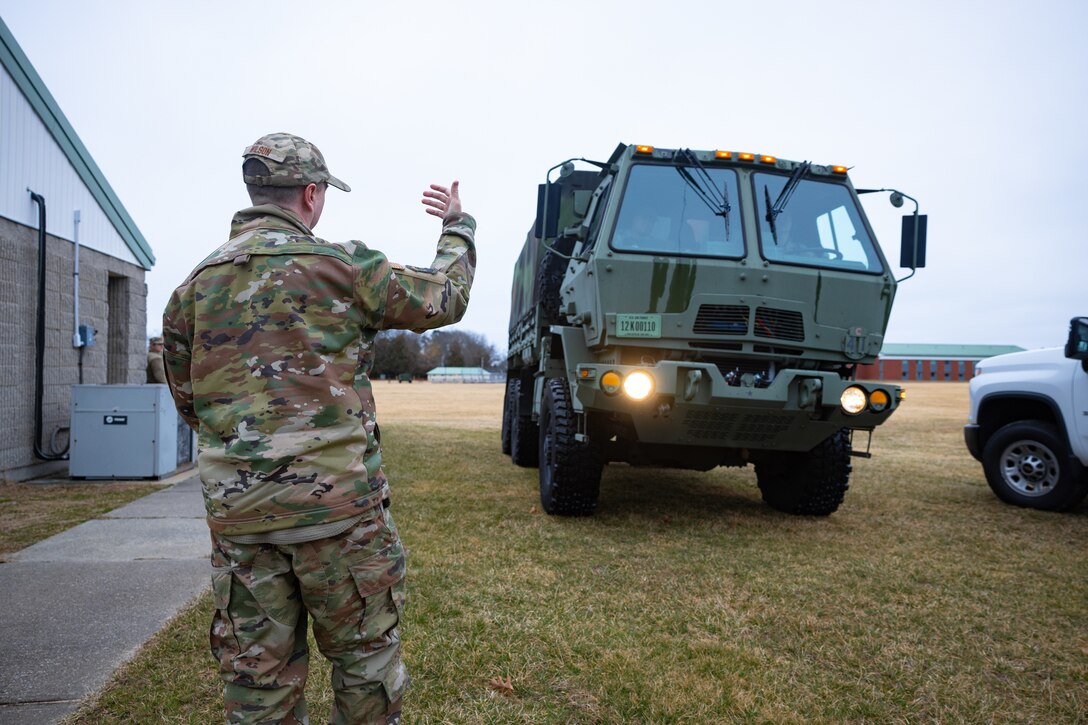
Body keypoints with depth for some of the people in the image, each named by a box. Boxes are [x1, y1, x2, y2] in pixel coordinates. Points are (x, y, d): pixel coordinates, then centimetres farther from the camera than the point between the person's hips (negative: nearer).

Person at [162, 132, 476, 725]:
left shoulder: (195, 285, 8)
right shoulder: (339, 264, -8)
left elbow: (188, 400, 15)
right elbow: (443, 299, 4)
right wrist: (457, 226, 20)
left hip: (235, 508, 5)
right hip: (335, 498, -4)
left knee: (257, 676, 14)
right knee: (365, 655, 13)